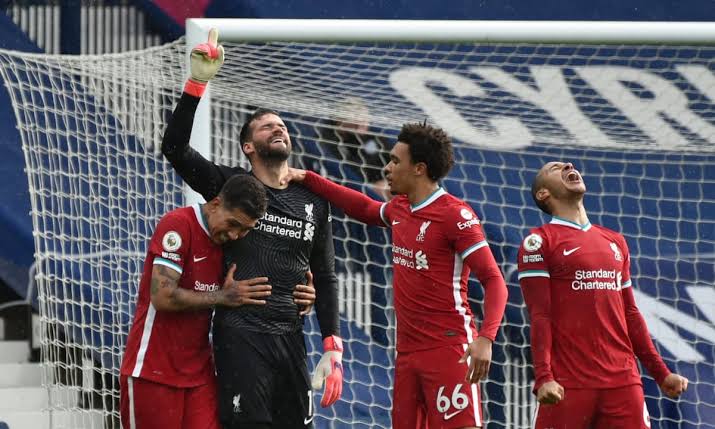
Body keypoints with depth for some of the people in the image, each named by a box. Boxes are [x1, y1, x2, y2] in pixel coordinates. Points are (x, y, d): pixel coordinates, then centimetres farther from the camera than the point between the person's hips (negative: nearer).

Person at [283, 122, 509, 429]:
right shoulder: (399, 209, 13)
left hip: (448, 349, -8)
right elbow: (364, 209, 37)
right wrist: (307, 179, 34)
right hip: (407, 351, 8)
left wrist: (485, 338, -28)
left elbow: (493, 280, -15)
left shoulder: (455, 215, -12)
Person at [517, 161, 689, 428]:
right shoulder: (540, 242, 2)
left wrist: (661, 373, 17)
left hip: (623, 381, 5)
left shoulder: (615, 242, 19)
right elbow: (539, 316, -7)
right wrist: (543, 377, -19)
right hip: (569, 384, -5)